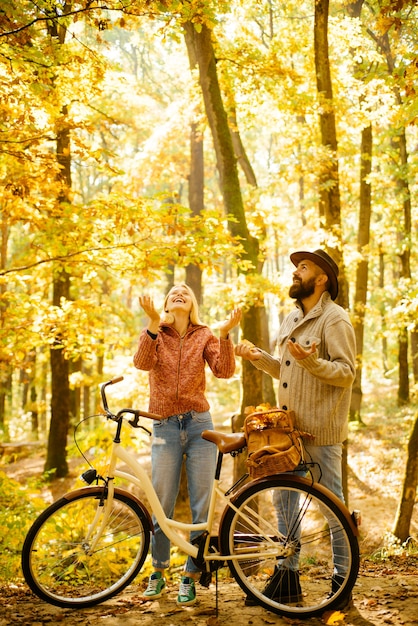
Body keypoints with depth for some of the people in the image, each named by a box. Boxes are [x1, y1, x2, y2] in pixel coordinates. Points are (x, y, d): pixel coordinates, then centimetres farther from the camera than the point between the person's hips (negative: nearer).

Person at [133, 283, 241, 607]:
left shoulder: (205, 336, 6)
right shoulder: (153, 334, 5)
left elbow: (224, 370, -9)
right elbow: (143, 362, -15)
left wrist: (225, 334, -23)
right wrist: (154, 324, -28)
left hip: (199, 425, 1)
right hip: (165, 426, 0)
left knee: (201, 505, 1)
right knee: (162, 506, 4)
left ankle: (190, 577, 14)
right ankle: (158, 572, 23)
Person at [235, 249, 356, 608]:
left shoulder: (335, 318, -10)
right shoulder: (292, 319, 16)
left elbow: (347, 373, -16)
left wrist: (312, 362, -30)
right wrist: (258, 357, 7)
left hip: (321, 430, -8)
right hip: (290, 427, 8)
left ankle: (342, 581, 13)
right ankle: (288, 577, 22)